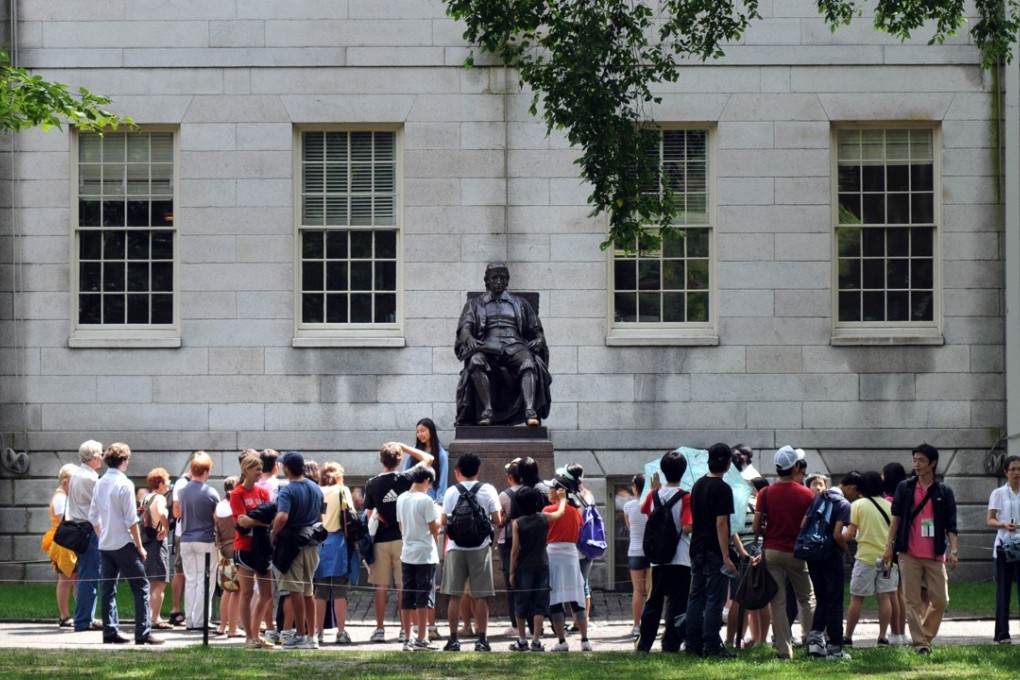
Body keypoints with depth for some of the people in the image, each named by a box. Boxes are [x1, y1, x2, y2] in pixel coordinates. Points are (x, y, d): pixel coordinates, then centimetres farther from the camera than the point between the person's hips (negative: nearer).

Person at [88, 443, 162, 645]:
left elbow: (93, 516, 13)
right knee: (141, 587, -2)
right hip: (123, 544, -7)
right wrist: (139, 546, -8)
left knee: (108, 589, 9)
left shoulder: (100, 484, 8)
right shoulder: (124, 484, -12)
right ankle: (143, 632, -7)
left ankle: (110, 631, 8)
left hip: (105, 545, 7)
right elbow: (131, 520, -14)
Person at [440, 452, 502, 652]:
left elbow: (444, 521, -3)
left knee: (455, 596, 4)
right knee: (480, 596, 2)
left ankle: (453, 639, 4)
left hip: (456, 547, 0)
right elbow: (497, 521, -3)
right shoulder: (488, 491, -1)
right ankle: (481, 639, -1)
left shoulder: (452, 492, -1)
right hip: (480, 547, 0)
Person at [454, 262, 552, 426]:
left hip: (514, 346, 0)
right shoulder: (474, 304, 24)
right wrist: (469, 339, -16)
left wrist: (539, 340, -3)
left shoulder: (520, 303, 27)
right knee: (476, 361, -38)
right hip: (487, 347, 0)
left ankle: (530, 411, -53)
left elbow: (536, 330, 22)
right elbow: (464, 328, 9)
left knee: (529, 363, -36)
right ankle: (487, 410, -44)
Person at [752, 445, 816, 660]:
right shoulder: (806, 495, -5)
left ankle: (784, 649, -1)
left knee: (778, 603, 2)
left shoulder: (766, 493, -3)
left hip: (772, 551, 0)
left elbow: (756, 527, -4)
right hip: (797, 553, 0)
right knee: (806, 598, 14)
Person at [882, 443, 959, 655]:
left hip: (935, 555, 1)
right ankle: (919, 642, 0)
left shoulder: (944, 492, 5)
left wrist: (953, 550, -7)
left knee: (940, 600, -1)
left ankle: (926, 636, 16)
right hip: (909, 554, 0)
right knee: (912, 601, -3)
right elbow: (896, 518, 6)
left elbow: (951, 526, 4)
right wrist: (889, 546, -1)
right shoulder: (904, 488, 6)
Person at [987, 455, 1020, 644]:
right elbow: (990, 520, 0)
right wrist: (1004, 525, -19)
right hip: (1004, 545, -2)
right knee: (1003, 588, -2)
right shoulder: (999, 494, 3)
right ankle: (1002, 633, 0)